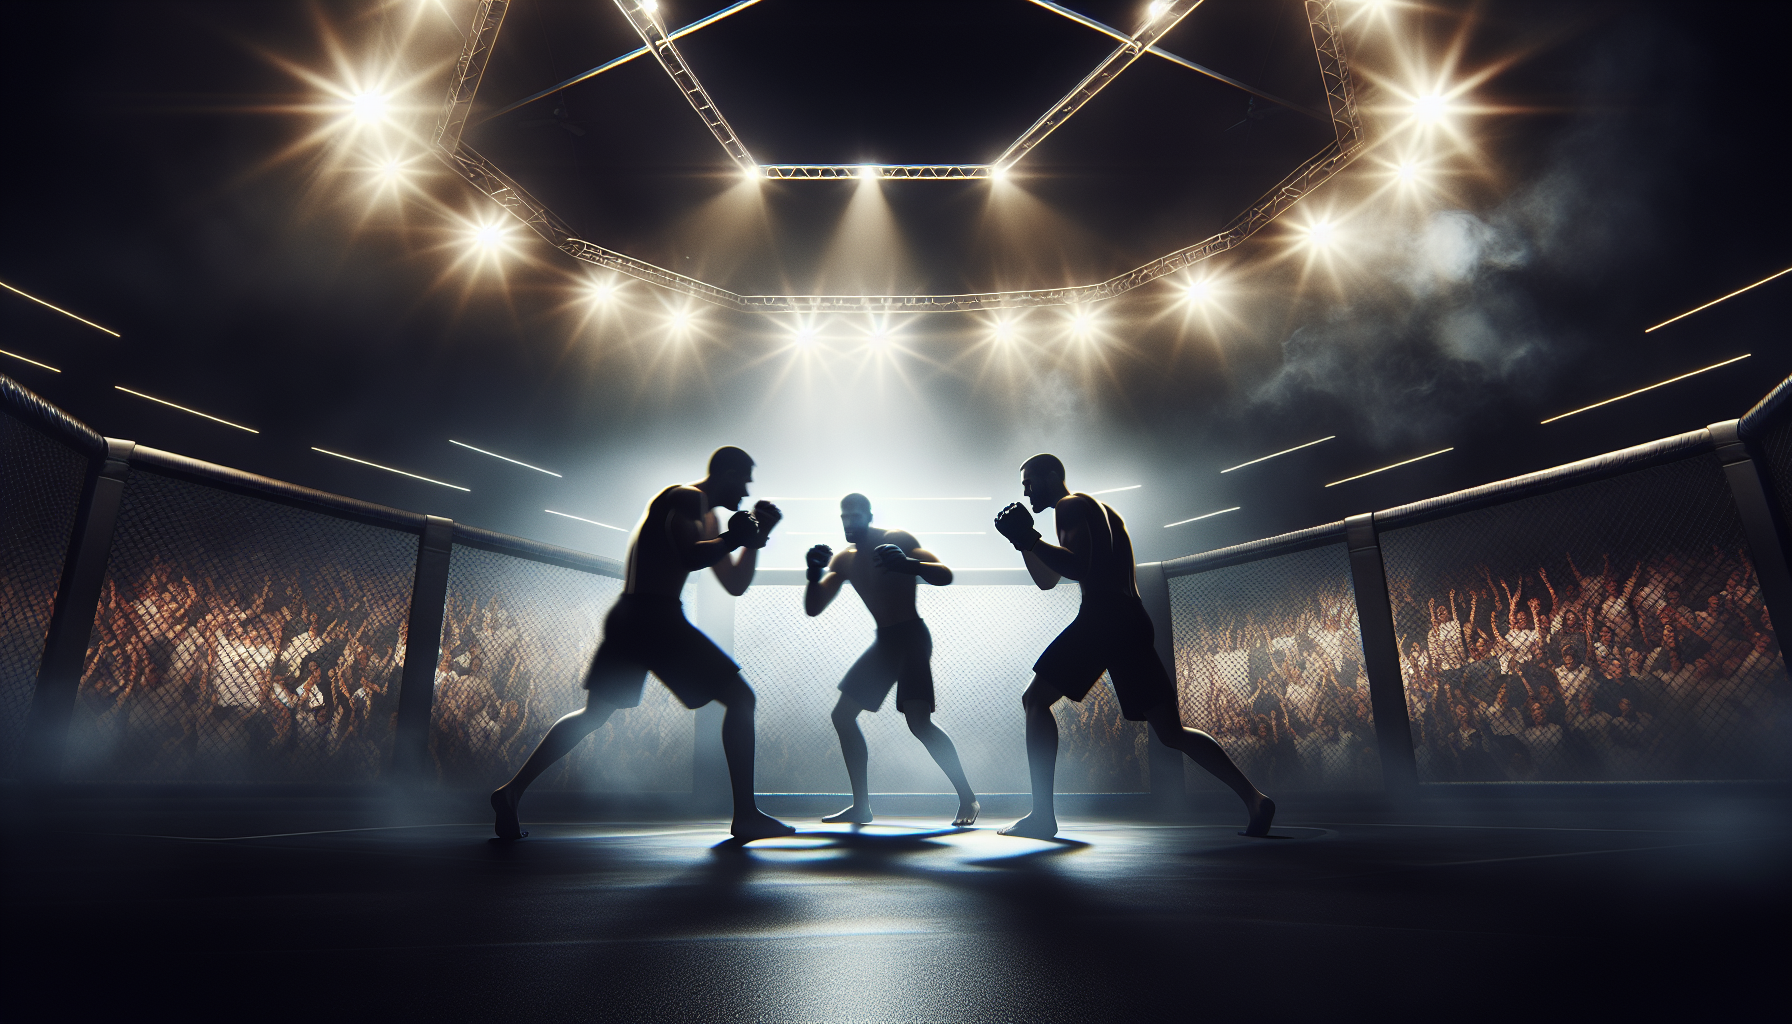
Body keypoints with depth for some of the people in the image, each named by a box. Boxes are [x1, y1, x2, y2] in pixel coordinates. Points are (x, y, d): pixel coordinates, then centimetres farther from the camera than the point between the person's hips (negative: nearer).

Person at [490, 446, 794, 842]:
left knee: (595, 713, 19)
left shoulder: (706, 516, 24)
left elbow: (735, 585, 23)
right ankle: (746, 816, -4)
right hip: (655, 617, -10)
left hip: (631, 617, 10)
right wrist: (733, 538, -14)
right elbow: (689, 557, -24)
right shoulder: (686, 498, -6)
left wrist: (754, 537, 15)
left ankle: (511, 792, 18)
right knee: (740, 698, -4)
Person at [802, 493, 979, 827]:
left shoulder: (897, 540, -9)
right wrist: (815, 573, -17)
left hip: (912, 636, -7)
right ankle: (861, 806, 15)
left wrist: (908, 565, -37)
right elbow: (813, 608, 3)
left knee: (919, 721, -21)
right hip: (883, 641, 7)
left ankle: (968, 799, -5)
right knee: (843, 715, 6)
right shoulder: (843, 560, 8)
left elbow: (945, 575, -17)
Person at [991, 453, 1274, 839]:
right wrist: (1023, 538, 23)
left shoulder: (1070, 506, 2)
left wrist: (1030, 538, -10)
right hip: (1131, 621, 10)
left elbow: (1078, 566, -15)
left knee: (1036, 700, -6)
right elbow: (1046, 579, 31)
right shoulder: (1097, 509, 31)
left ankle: (1042, 816, -13)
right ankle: (1254, 799, 4)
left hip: (1103, 617, -9)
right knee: (1171, 731, 11)